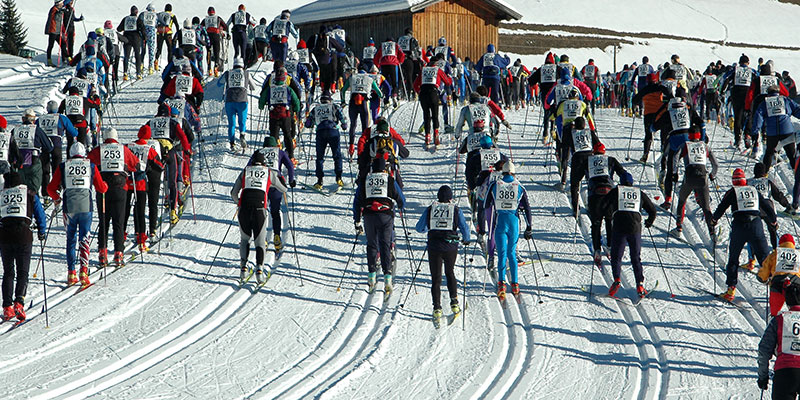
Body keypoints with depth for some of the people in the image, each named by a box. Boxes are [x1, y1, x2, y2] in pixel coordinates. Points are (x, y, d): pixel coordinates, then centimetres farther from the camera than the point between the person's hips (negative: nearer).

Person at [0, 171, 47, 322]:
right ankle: (18, 303, -18)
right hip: (23, 234, -2)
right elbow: (40, 215, 11)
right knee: (22, 272, 3)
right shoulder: (30, 194, 10)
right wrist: (42, 233, 27)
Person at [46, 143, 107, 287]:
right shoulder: (91, 166, 5)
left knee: (71, 239, 11)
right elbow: (102, 188, 11)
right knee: (84, 239, 2)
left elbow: (51, 188, 7)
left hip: (69, 208, 1)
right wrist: (106, 185, 35)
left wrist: (56, 199, 27)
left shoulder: (62, 167, 5)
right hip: (86, 207, -1)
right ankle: (83, 271, -12)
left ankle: (71, 273, 8)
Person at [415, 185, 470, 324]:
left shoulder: (430, 209, 4)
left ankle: (437, 309, -3)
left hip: (434, 247, 0)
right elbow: (465, 228, 0)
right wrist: (466, 240, 21)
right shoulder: (456, 210, 1)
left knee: (436, 278, 6)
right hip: (450, 246, 0)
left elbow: (419, 228, 9)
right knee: (450, 273, 23)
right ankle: (454, 303, 13)